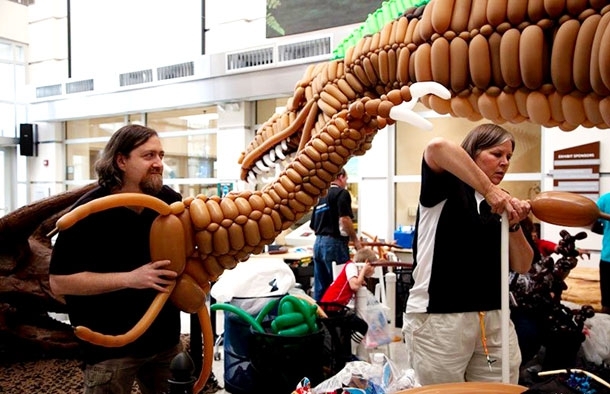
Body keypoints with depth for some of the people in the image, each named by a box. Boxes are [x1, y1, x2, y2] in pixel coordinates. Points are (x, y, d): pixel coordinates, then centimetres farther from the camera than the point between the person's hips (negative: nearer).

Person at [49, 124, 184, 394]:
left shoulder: (170, 200, -5)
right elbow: (59, 281, -17)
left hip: (166, 337, 5)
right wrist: (129, 278, -25)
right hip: (110, 346, -4)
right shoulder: (90, 211, -17)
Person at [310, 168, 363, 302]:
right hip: (334, 243, -8)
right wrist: (355, 240, -8)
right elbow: (345, 219, -17)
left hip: (318, 242, 8)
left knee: (320, 287, 10)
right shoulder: (342, 193, -4)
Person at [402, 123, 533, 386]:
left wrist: (514, 226, -10)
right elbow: (437, 147, -26)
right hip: (438, 318, -5)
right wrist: (488, 189, -26)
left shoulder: (502, 204, 11)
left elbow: (522, 266, 8)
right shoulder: (446, 189, -4)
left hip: (494, 319, 5)